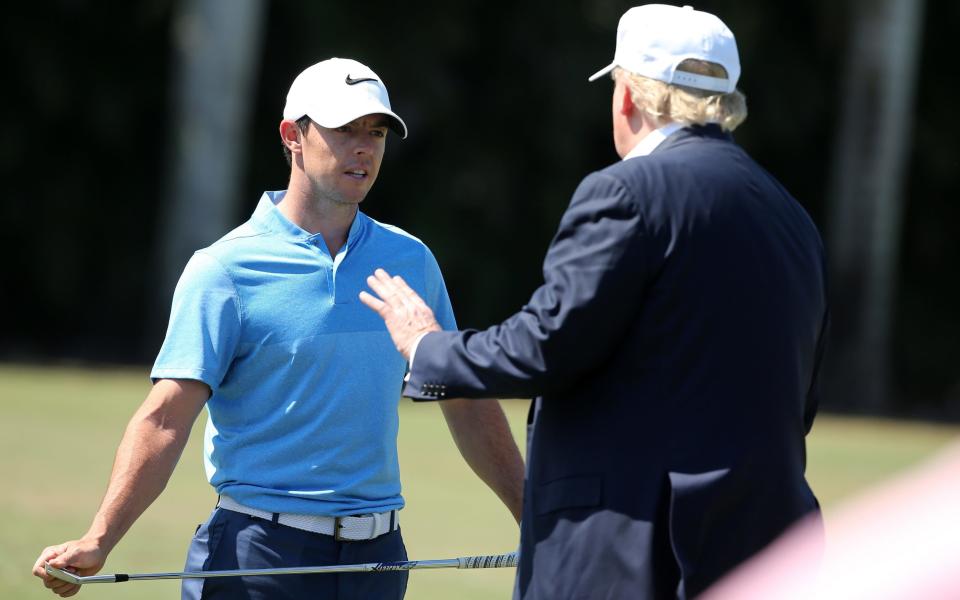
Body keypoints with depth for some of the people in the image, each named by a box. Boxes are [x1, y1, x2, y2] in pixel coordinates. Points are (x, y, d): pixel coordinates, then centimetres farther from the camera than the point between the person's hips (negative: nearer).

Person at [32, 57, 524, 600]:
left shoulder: (412, 261, 10)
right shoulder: (225, 269, -6)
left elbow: (467, 402, 18)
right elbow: (167, 417, -13)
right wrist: (98, 541, -24)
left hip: (377, 556, 4)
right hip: (258, 555, -4)